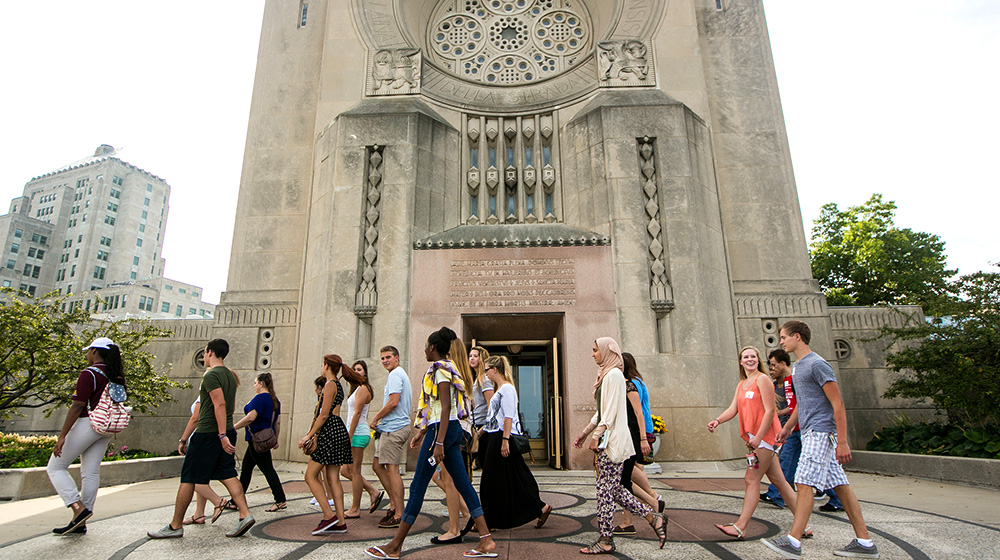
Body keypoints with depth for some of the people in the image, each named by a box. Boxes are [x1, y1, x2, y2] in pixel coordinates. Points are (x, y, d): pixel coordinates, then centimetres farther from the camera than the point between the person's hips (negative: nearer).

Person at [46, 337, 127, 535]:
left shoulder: (88, 374, -14)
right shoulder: (117, 376, 9)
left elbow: (77, 407, -18)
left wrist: (62, 436, -16)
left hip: (87, 424, -7)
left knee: (56, 468, 7)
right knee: (91, 473, 10)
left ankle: (79, 508, -6)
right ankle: (80, 523, 15)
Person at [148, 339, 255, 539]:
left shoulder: (211, 375, -12)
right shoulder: (230, 375, 15)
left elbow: (220, 405, -23)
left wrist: (222, 435, -26)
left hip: (208, 433, -8)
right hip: (227, 432, 8)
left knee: (188, 478, 5)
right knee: (227, 475, 6)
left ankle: (175, 526, 16)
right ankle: (245, 515, -3)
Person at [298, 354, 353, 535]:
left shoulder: (330, 384, -10)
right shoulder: (338, 385, 19)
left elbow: (324, 415, -16)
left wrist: (309, 436, -11)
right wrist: (312, 431, 24)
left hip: (330, 432, -9)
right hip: (338, 431, 9)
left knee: (311, 476, -3)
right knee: (333, 478, 7)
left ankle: (329, 515, -4)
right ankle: (340, 522, 7)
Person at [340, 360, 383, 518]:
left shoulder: (363, 389, -10)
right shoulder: (357, 389, 19)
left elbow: (357, 413, -16)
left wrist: (349, 436, -18)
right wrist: (349, 435, 18)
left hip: (358, 433, -10)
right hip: (355, 433, 10)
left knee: (354, 471, -2)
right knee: (345, 470, 12)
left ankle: (355, 510, 8)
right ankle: (373, 492, 16)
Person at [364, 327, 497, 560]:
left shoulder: (440, 369, -12)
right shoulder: (446, 367, 18)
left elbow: (445, 408, -20)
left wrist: (439, 443, -23)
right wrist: (422, 432, 26)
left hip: (442, 429, -10)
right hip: (452, 428, 10)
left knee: (418, 486, -1)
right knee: (462, 483, 8)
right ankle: (486, 540, 8)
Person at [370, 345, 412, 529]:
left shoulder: (395, 374, -11)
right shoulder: (401, 374, 21)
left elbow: (393, 402, -21)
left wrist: (375, 419, -8)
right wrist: (381, 422, 18)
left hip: (394, 429, -11)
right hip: (391, 427, 11)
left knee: (392, 469, -7)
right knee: (377, 465, 15)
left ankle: (399, 515, -2)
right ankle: (394, 504, 20)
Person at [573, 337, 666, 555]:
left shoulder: (613, 374, -12)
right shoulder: (606, 375, 17)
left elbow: (611, 410, -18)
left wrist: (596, 435, -19)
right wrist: (585, 433, 22)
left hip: (612, 439, -10)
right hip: (608, 438, 10)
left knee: (605, 489, -2)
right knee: (613, 489, 12)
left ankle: (606, 541, 8)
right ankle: (654, 518, 20)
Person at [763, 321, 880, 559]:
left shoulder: (817, 365, -13)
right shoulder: (797, 367, 17)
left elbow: (837, 404, -16)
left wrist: (842, 442, -19)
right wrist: (787, 428, 25)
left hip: (821, 432, -10)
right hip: (812, 432, 10)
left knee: (804, 483, -11)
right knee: (840, 484, 11)